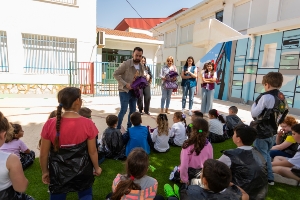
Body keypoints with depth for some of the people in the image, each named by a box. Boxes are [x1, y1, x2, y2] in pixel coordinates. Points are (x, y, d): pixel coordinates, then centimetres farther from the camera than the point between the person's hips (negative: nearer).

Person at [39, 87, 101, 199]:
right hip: (82, 172, 0)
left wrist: (45, 171, 11)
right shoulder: (87, 124, -19)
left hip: (58, 174, 1)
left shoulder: (50, 124, -16)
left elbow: (44, 154, -6)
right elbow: (92, 152, -9)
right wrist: (96, 167, 8)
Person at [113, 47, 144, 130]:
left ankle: (129, 128, 27)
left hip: (134, 91, 7)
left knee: (133, 110, 11)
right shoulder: (126, 64, -14)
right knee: (123, 110, -8)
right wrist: (125, 84, -22)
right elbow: (115, 74, -15)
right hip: (124, 91, -6)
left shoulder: (141, 67, 5)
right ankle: (117, 128, 7)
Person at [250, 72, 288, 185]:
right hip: (271, 131, 9)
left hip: (261, 132, -8)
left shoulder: (267, 96, -20)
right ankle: (269, 178, 31)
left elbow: (254, 113, -16)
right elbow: (282, 116, 14)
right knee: (266, 154, 21)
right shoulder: (282, 98, 6)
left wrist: (254, 103, -1)